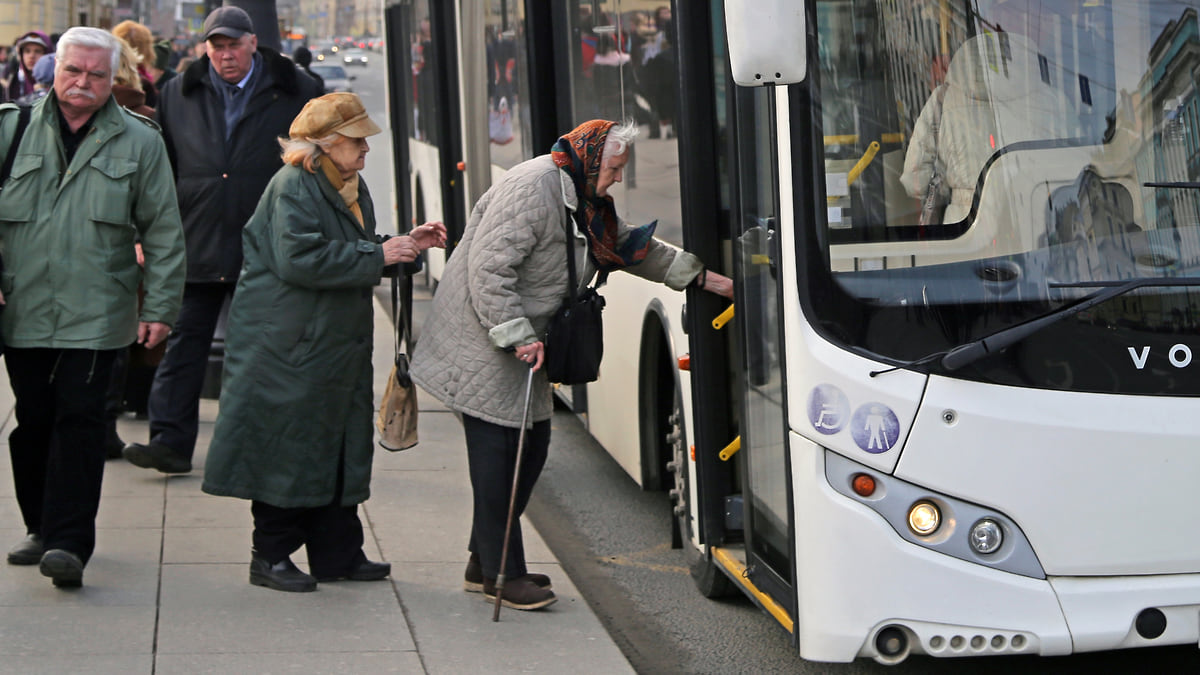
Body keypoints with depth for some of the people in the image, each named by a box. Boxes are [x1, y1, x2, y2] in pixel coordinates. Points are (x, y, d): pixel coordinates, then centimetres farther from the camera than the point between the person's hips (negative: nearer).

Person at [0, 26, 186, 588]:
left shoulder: (139, 142, 5)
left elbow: (164, 231, 6)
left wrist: (160, 306, 0)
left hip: (95, 312, -2)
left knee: (79, 419, -9)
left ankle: (69, 542, -8)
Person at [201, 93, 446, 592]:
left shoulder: (352, 188, 15)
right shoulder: (293, 187, -15)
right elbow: (299, 260, -26)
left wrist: (406, 245, 9)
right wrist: (379, 257, -21)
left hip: (335, 345, 9)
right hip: (287, 345, -9)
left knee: (340, 446, 11)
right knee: (287, 447, -3)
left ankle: (338, 553, 18)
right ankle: (270, 556, 6)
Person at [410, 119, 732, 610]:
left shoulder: (584, 200, 13)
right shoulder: (532, 189, -20)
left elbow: (634, 248, 23)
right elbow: (488, 268, -25)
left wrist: (709, 279, 20)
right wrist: (519, 337, -25)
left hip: (520, 343, 11)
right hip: (481, 345, -11)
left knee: (532, 445, 11)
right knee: (496, 451, -7)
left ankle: (486, 562, 21)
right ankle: (500, 575, -1)